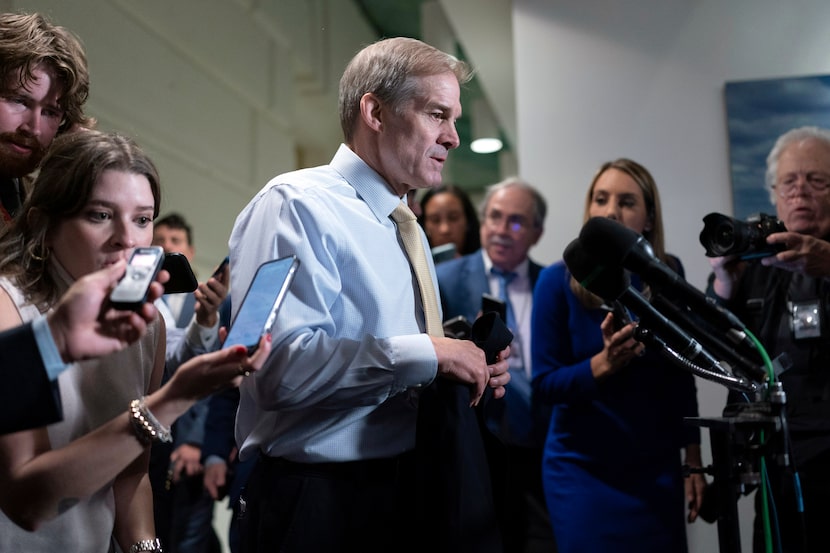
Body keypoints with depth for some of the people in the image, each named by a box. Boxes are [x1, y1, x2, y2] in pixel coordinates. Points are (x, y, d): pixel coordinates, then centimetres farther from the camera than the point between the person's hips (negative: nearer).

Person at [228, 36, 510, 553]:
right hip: (322, 507, -8)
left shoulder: (410, 229, 15)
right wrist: (427, 354, -22)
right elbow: (282, 364, -27)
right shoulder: (295, 205, -13)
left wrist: (471, 371, 0)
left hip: (410, 490, 9)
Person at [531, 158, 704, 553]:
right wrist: (605, 363, -26)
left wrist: (693, 459, 4)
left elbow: (680, 375, 5)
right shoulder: (559, 281, -10)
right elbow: (544, 383, -10)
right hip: (583, 472, -2)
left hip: (658, 469, 2)